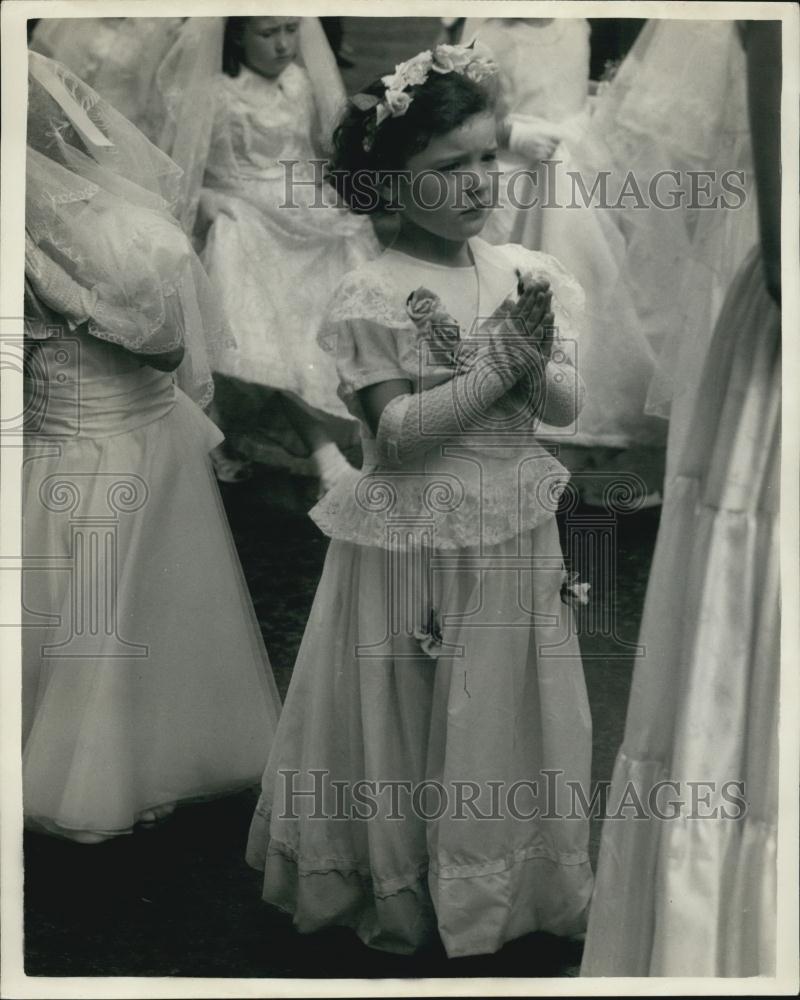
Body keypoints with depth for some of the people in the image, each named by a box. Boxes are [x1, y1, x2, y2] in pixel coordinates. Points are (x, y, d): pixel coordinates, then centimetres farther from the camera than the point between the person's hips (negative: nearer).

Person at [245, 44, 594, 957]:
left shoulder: (524, 273, 1)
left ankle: (508, 882, 39)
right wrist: (497, 364, -21)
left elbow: (567, 407, 1)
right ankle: (401, 891, 34)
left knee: (507, 716, 17)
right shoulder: (372, 294, -14)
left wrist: (537, 357, -19)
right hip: (414, 541, -4)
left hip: (515, 535, 5)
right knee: (412, 723, 11)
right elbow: (394, 430, -19)